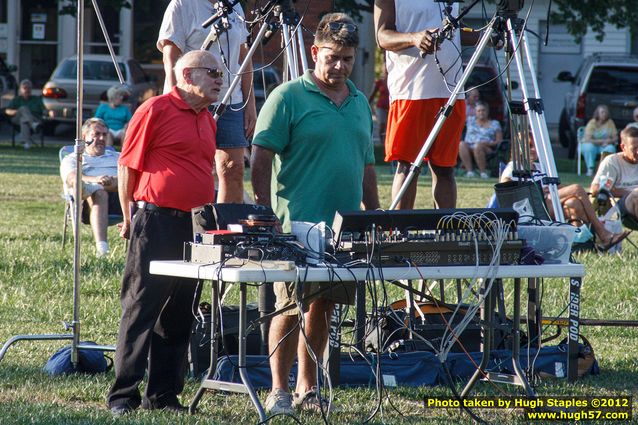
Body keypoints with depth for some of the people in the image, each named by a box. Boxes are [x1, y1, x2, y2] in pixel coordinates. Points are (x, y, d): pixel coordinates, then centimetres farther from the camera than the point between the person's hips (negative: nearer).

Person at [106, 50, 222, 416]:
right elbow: (128, 167, -5)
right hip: (158, 221, -7)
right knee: (141, 309, -5)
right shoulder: (156, 110, -6)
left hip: (195, 226, 8)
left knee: (179, 317, 9)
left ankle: (163, 393, 15)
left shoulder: (207, 120, 17)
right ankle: (124, 395, -2)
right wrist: (130, 217, -3)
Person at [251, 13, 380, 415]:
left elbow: (367, 167, 22)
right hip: (299, 226, -6)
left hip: (346, 228, 6)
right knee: (291, 307, -5)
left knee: (323, 307, 10)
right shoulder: (288, 97, -5)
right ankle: (279, 391, 1)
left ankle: (308, 389, 18)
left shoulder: (360, 103, 16)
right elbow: (261, 161, -8)